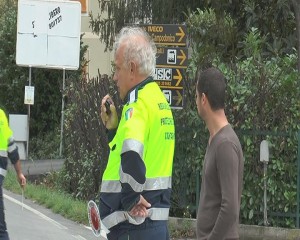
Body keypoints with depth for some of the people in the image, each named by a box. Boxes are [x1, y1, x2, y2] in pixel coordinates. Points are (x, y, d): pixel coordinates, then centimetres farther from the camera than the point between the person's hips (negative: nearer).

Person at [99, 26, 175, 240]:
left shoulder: (139, 102, -15)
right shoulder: (159, 99, 15)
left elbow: (131, 154, -34)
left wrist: (131, 199, -22)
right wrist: (114, 127, 13)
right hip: (157, 223, 10)